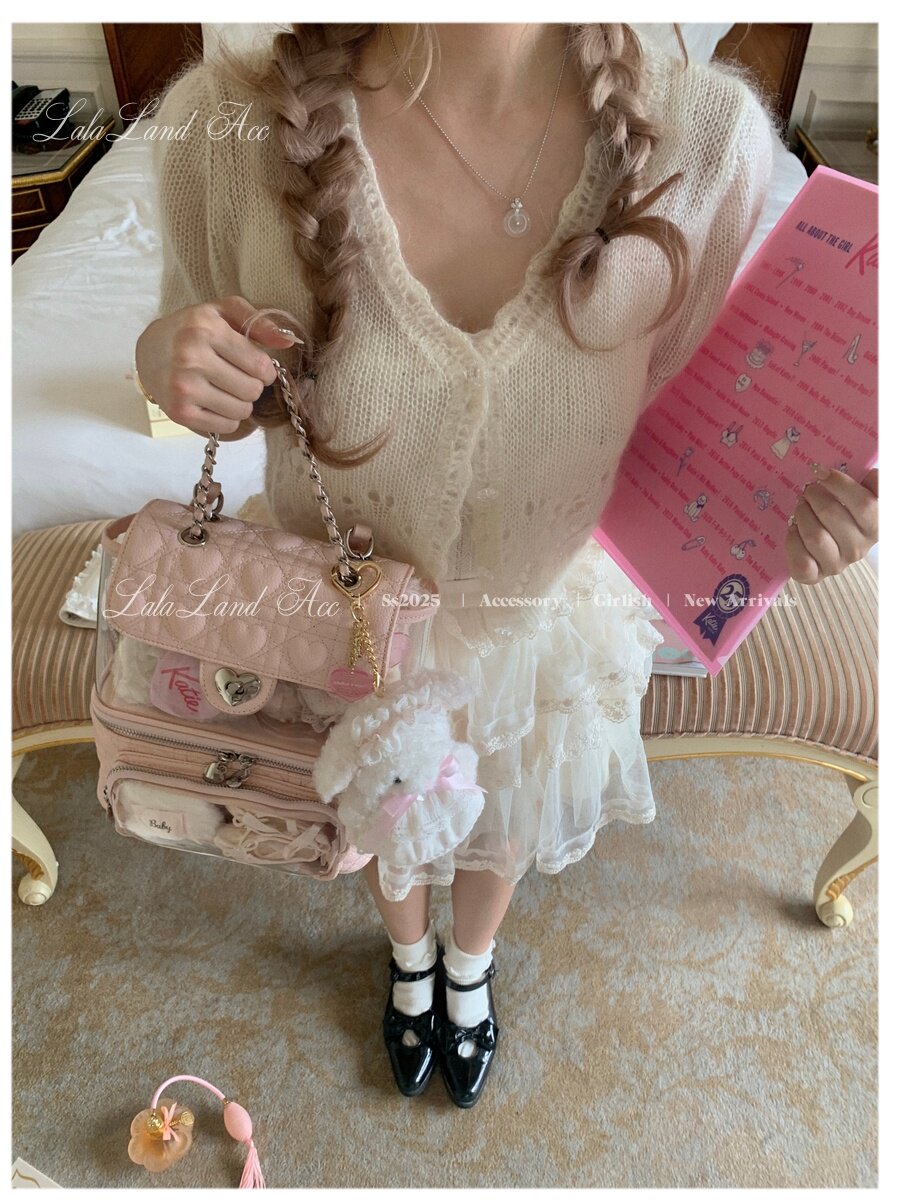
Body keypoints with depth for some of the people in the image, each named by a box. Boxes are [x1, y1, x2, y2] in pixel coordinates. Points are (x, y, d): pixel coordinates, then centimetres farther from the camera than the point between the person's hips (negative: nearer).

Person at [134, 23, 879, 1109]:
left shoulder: (705, 129, -25)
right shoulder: (227, 121, -26)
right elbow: (227, 391, -9)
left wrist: (776, 494, -30)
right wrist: (171, 360, -32)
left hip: (543, 618, 1)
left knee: (502, 827, 33)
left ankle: (470, 966, 75)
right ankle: (410, 957, 74)